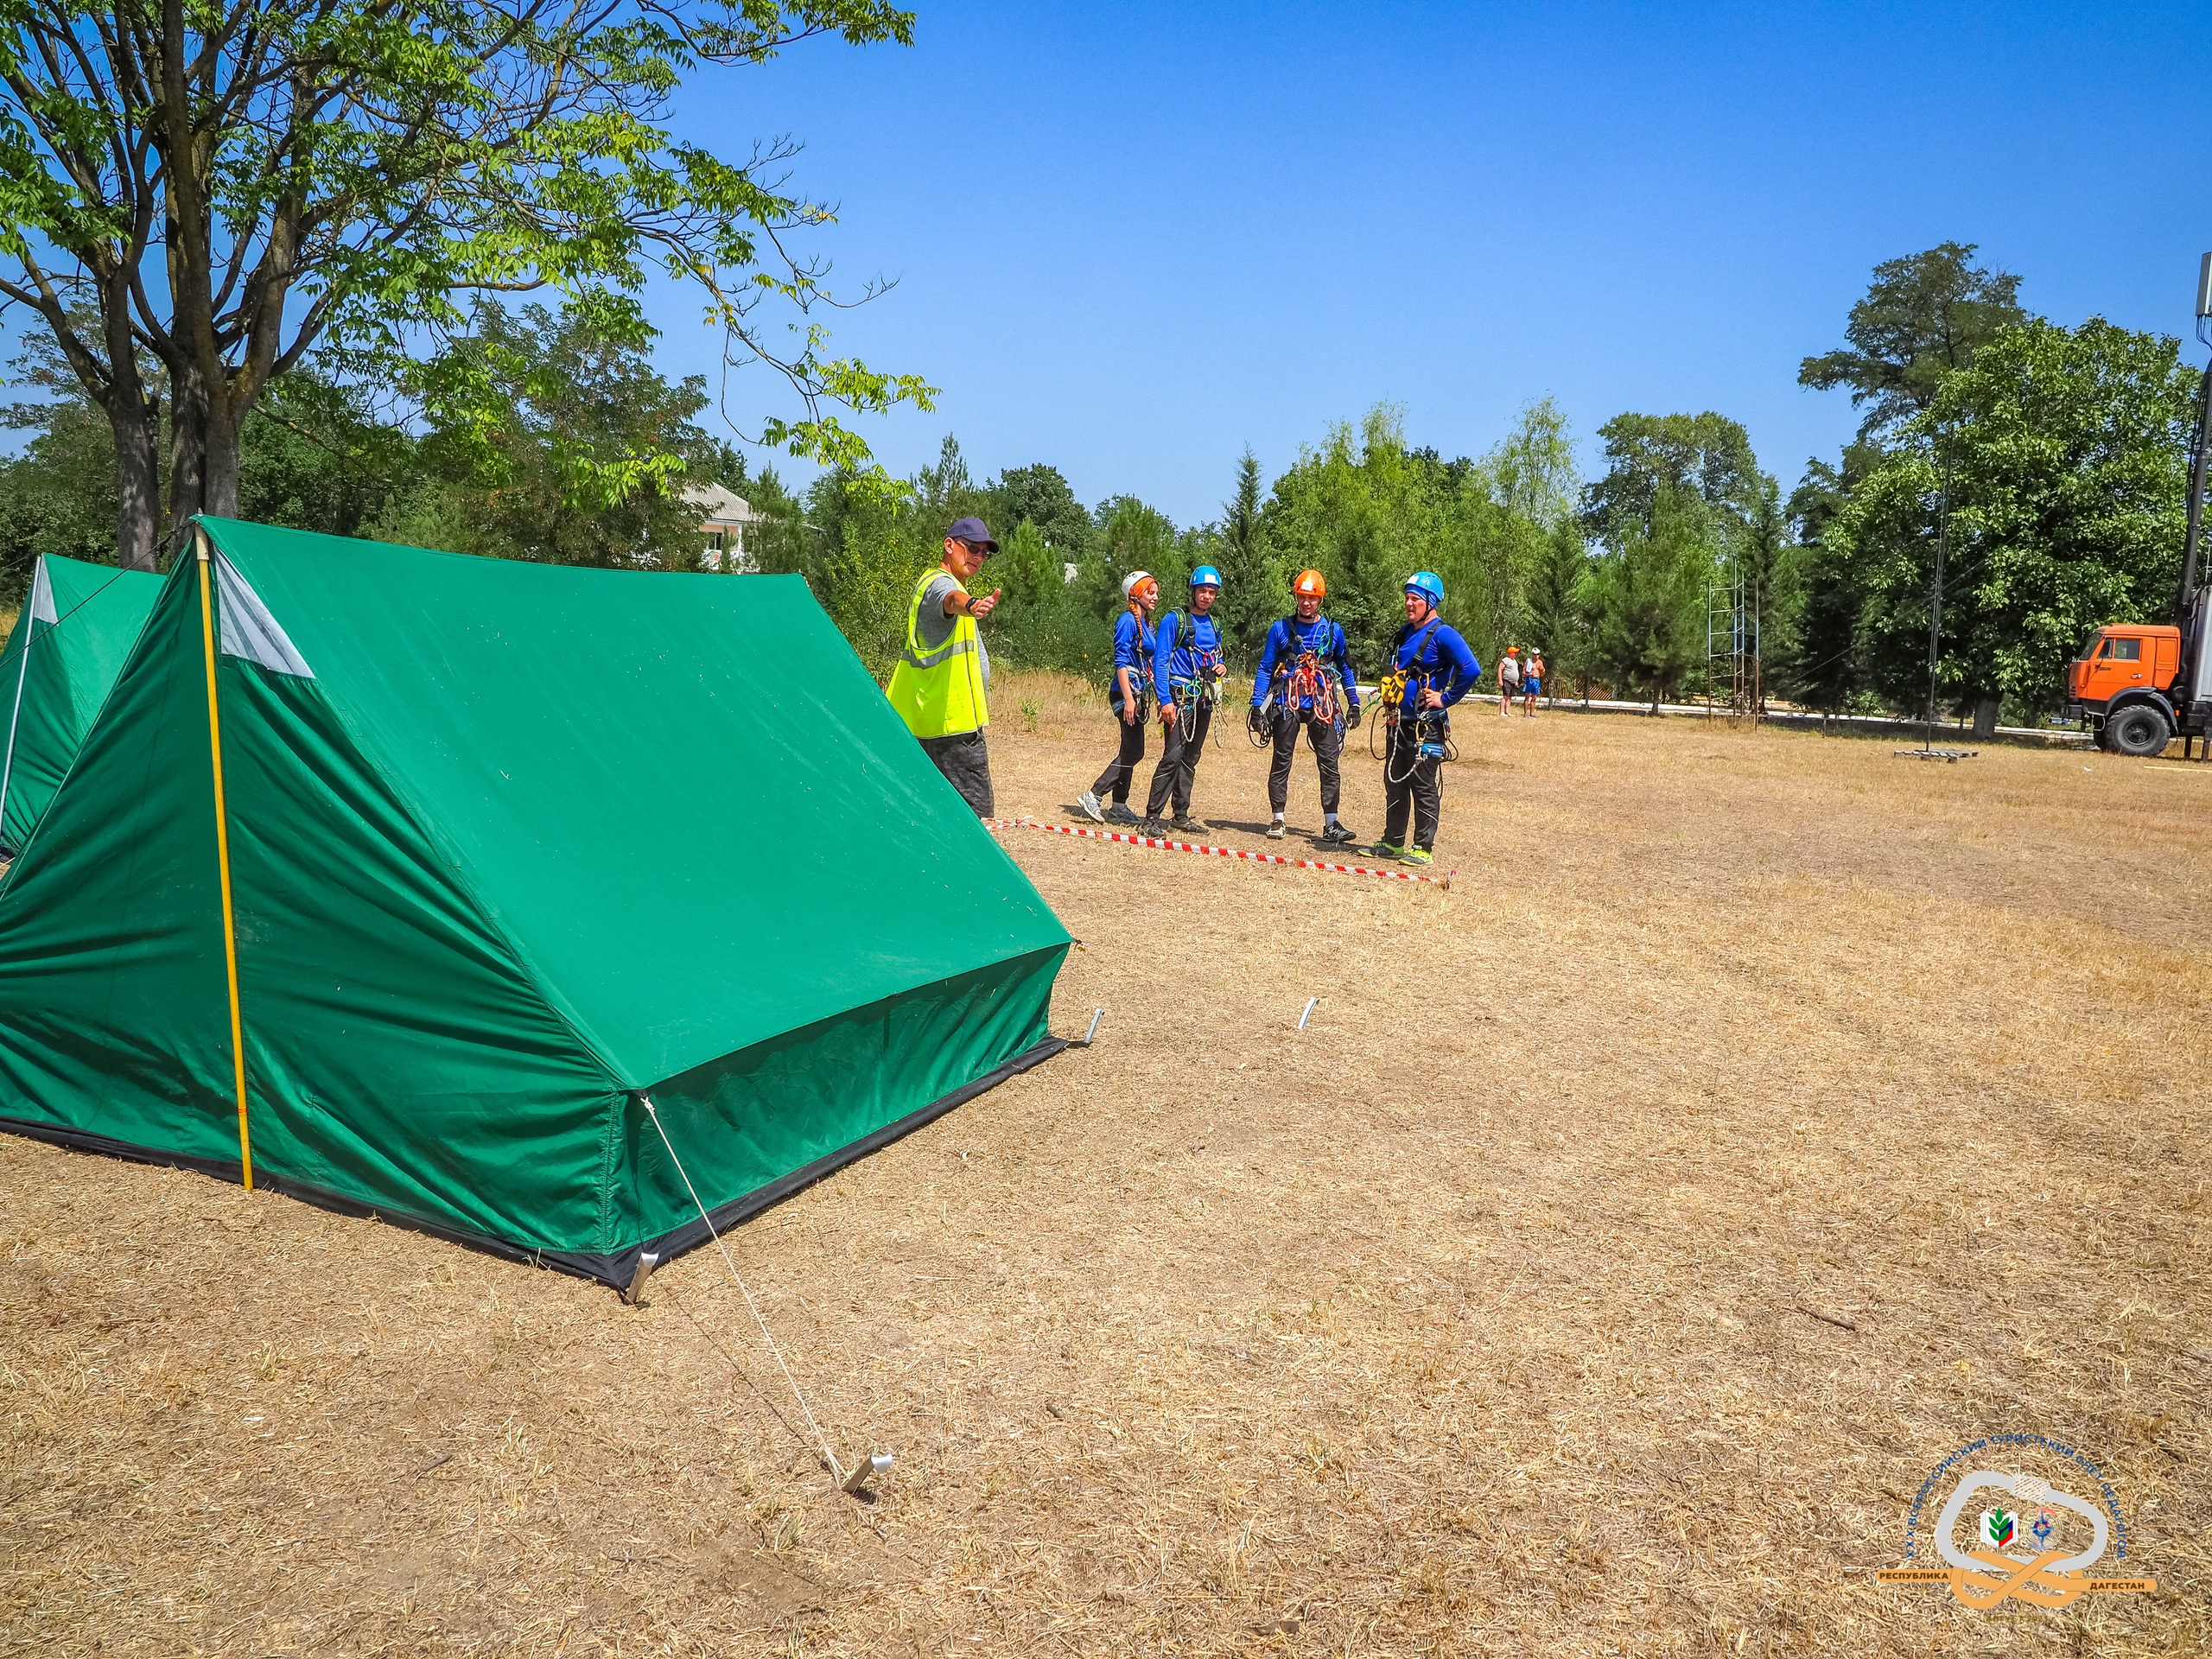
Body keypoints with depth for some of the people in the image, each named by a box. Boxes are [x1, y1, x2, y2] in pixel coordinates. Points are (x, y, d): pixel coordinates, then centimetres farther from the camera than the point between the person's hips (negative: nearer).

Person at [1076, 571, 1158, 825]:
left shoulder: (1147, 624, 17)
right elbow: (1121, 661, -17)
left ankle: (1119, 807, 15)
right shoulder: (1128, 620, -10)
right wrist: (1128, 699, -22)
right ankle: (1092, 796, -9)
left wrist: (1145, 698, 20)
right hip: (1126, 693, -9)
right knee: (1133, 752, -11)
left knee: (1130, 752, 10)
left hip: (1138, 693, 9)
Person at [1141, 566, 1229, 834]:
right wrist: (1165, 700, -18)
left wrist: (1221, 667, 3)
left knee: (1190, 758, 10)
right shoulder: (1175, 620, -5)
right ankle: (1152, 817, -14)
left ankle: (1181, 815, 17)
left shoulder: (1214, 625, 15)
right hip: (1180, 696, -7)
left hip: (1204, 699, 7)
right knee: (1173, 755, -16)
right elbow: (1160, 661, -9)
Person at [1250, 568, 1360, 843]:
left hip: (1322, 705, 1)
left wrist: (1353, 703, 13)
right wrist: (1257, 706, -3)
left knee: (1329, 763, -4)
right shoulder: (1281, 629, 4)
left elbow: (1344, 668, 18)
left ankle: (1331, 824, -2)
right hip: (1288, 704, -1)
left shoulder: (1333, 631, 8)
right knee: (1281, 761, 2)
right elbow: (1265, 669, 5)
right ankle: (1277, 820, 11)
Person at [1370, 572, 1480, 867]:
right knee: (1394, 783, 13)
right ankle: (1393, 843, 23)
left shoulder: (1443, 635, -14)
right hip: (1400, 722, 9)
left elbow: (1471, 670, -25)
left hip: (1426, 727, -9)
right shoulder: (1405, 632, 12)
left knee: (1423, 787, -2)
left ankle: (1423, 848, 6)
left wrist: (1446, 699, -17)